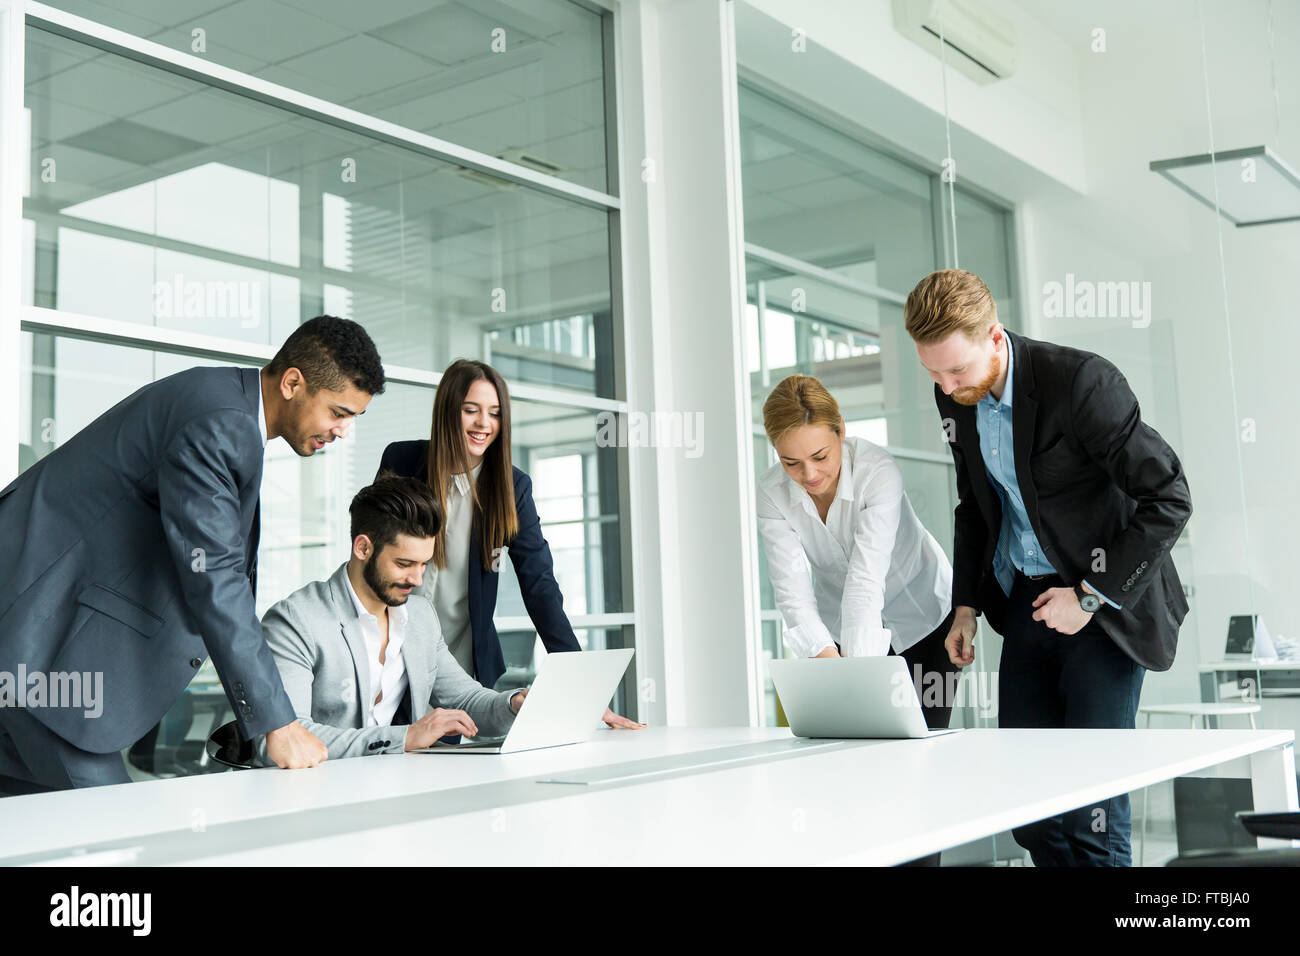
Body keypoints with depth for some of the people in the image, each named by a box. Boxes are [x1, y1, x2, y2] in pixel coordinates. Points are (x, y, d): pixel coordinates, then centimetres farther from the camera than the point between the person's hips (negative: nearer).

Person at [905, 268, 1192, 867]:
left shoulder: (1080, 380, -21)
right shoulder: (955, 397, 1)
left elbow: (1169, 499, -18)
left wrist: (1092, 594, -16)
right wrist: (966, 606, 9)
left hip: (1106, 600, -6)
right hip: (1025, 600, 6)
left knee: (1091, 812, -8)